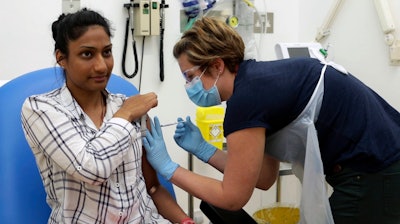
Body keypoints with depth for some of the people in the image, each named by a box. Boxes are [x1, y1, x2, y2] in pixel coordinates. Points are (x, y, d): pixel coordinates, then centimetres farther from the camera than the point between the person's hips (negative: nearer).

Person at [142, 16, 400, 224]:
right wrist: (202, 149, 9)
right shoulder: (259, 80, 9)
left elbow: (232, 196, -10)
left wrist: (167, 167, -3)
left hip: (376, 177, -9)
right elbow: (264, 177, 12)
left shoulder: (246, 100, -18)